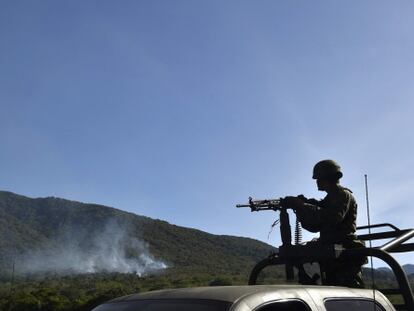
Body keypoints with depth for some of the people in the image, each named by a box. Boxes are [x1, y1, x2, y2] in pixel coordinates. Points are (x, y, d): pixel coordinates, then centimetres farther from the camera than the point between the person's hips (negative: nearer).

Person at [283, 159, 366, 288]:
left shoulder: (344, 195, -4)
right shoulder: (330, 198, 23)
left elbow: (332, 218, -24)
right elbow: (314, 226, 18)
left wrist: (302, 206, -21)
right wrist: (301, 207, 1)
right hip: (331, 259, 10)